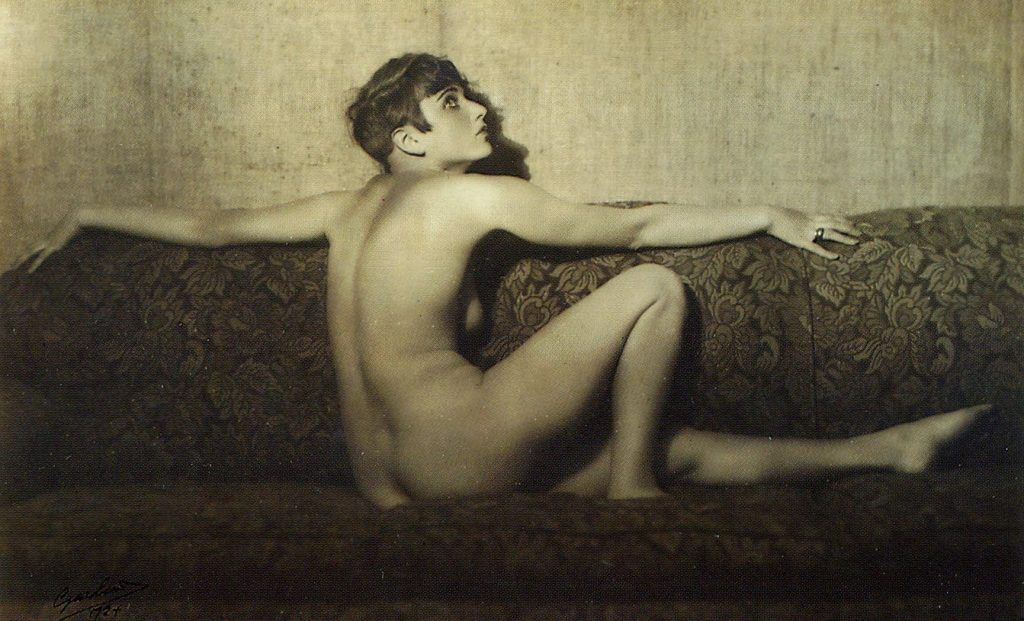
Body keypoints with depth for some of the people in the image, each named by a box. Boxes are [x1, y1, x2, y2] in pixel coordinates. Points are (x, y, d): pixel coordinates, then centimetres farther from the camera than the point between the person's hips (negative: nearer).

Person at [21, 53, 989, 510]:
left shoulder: (347, 209, 17)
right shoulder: (468, 196, -4)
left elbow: (211, 226, 24)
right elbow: (635, 228, 2)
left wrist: (89, 215, 40)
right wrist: (769, 216, 15)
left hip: (392, 490, 9)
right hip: (455, 454, -8)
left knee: (678, 447, 15)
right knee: (653, 288, -3)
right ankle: (626, 490, 6)